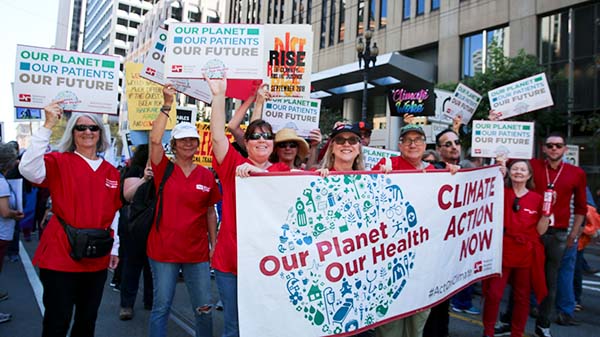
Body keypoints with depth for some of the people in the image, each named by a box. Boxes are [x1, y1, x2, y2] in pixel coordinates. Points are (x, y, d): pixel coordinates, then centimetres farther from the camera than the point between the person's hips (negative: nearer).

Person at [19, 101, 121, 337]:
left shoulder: (111, 172, 8)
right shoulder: (59, 162, -6)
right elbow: (28, 169, -27)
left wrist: (114, 248, 15)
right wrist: (48, 126, -30)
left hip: (97, 260, 5)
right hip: (61, 257, -4)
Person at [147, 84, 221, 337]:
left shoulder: (206, 175, 3)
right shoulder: (164, 169, -2)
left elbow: (210, 213, 8)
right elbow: (154, 140, -19)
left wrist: (214, 244, 5)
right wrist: (167, 105, -24)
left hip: (197, 251, 2)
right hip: (163, 249, -2)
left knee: (204, 309, 9)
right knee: (161, 307, 9)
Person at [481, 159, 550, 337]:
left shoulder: (537, 198, 4)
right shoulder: (501, 193, 3)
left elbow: (540, 230, 3)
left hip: (527, 254, 1)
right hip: (503, 251, -1)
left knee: (522, 296, 11)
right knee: (493, 293, -2)